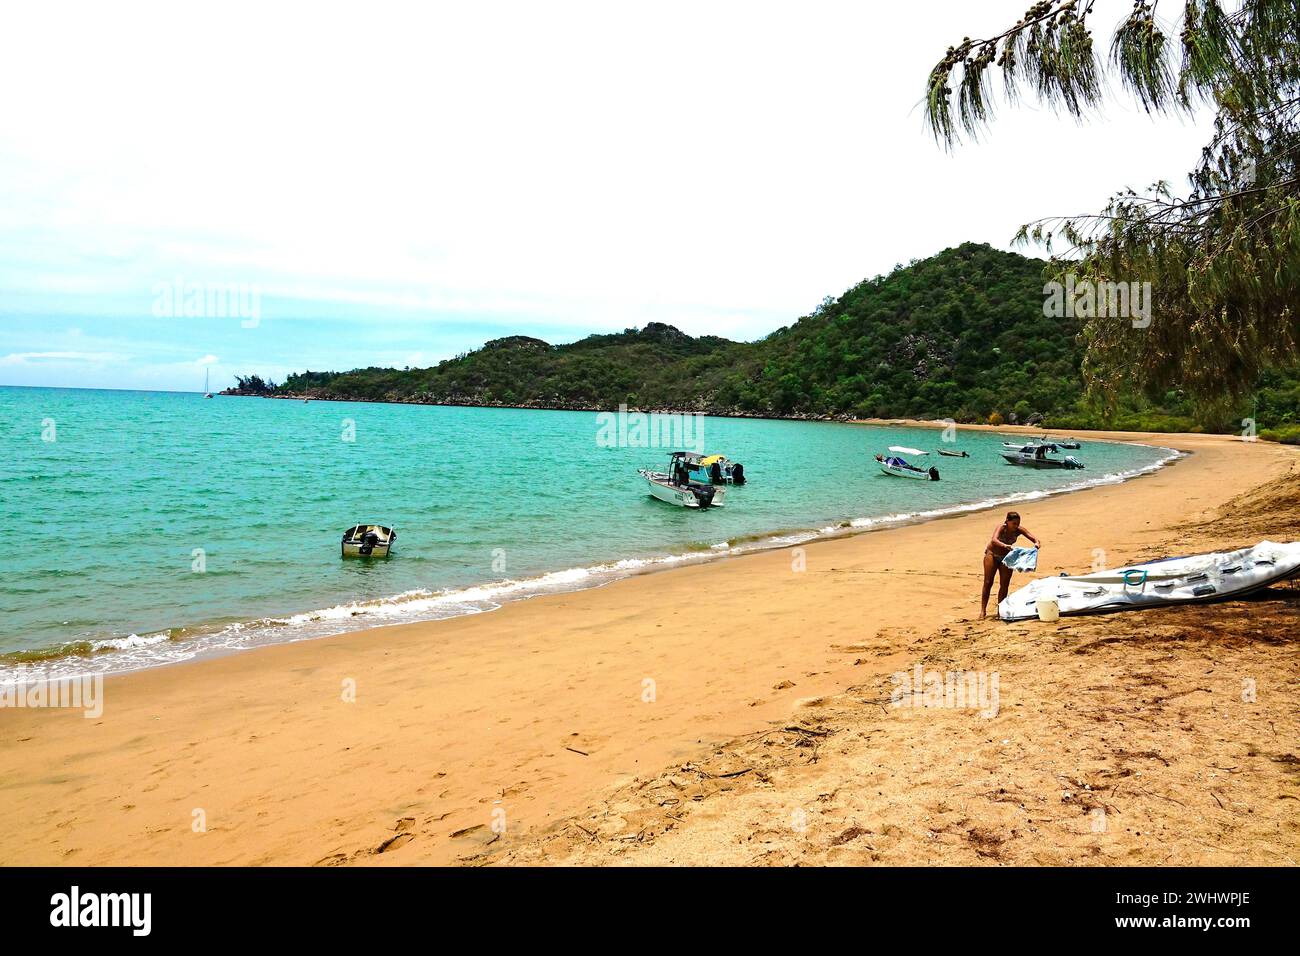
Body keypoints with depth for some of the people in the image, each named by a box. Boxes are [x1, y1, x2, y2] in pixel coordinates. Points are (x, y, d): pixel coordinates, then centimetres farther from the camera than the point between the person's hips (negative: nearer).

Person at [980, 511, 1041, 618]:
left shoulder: (1019, 530, -20)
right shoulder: (1001, 527, -29)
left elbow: (1035, 540, -23)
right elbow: (994, 540, -48)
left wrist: (1037, 544, -47)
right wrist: (1006, 546, -66)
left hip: (1006, 556, 3)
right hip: (992, 554, -3)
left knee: (1005, 584, 1)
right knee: (988, 583, -5)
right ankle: (983, 610, -1)